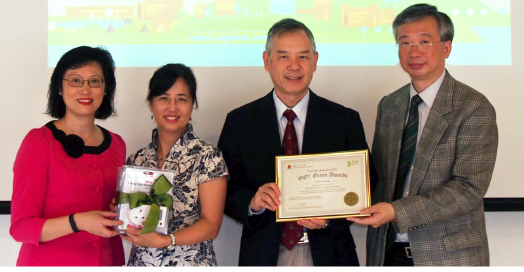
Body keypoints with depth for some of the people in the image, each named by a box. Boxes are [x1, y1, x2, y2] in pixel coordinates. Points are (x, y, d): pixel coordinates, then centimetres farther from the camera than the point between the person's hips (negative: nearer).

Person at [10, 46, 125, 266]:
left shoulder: (116, 144, 2)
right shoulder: (39, 141, -12)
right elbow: (21, 227, -14)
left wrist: (119, 264, -3)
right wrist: (78, 222, -26)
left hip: (104, 261, 5)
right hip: (48, 262, -4)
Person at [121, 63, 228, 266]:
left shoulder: (208, 157, -9)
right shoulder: (136, 160, 3)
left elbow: (211, 225, -12)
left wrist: (163, 241, -24)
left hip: (190, 262, -3)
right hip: (140, 261, 4)